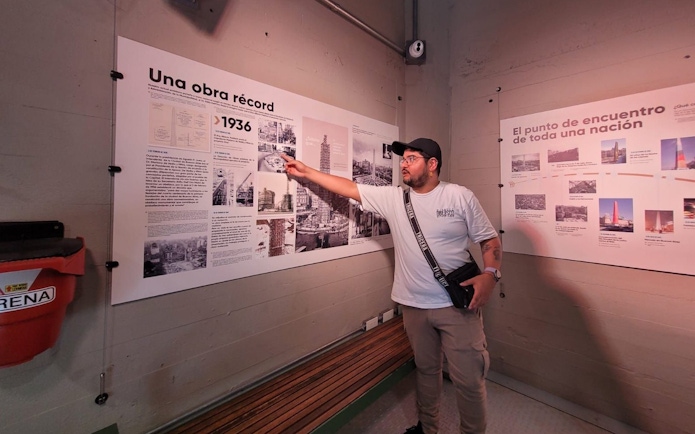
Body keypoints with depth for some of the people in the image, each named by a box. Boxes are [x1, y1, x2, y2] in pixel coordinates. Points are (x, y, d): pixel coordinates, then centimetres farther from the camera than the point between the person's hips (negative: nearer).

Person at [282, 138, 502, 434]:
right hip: (414, 306, 3)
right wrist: (306, 172, 2)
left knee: (468, 378, 8)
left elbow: (489, 239, -1)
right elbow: (350, 188, 1)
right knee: (425, 370, 22)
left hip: (457, 305, -2)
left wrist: (490, 274, -18)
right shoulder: (392, 198, 1)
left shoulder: (460, 196, -5)